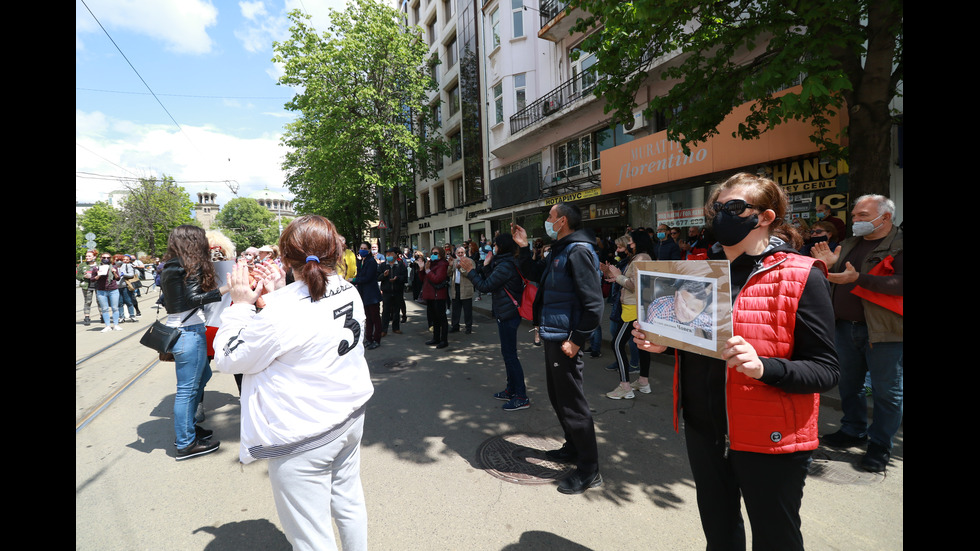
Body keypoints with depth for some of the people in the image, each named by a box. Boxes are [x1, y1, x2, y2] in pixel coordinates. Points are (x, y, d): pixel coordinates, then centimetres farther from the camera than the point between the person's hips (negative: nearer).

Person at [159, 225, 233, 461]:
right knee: (187, 387, -1)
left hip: (176, 329, 10)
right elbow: (194, 298, -22)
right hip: (189, 332, -10)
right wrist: (223, 290, -30)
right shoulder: (191, 266, -13)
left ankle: (188, 426, 34)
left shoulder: (168, 267, 13)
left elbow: (166, 299, 17)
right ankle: (186, 444, 10)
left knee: (203, 374, 24)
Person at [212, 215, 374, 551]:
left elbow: (227, 359, -11)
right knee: (349, 503, 27)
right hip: (350, 416, 8)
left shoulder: (283, 312, -27)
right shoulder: (349, 293, -4)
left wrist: (241, 305, -5)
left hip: (302, 439, -7)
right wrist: (276, 296, 4)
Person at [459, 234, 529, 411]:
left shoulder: (505, 266, -19)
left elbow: (485, 286, -19)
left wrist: (470, 270, -11)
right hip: (506, 314, 10)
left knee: (510, 354, -5)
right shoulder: (506, 263, 13)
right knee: (508, 352, 17)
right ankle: (511, 390, 29)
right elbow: (489, 281, 16)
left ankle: (521, 397, 1)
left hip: (508, 315, -10)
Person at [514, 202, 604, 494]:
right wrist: (524, 247, 15)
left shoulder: (578, 251, -18)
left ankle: (589, 470, 11)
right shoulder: (558, 251, 14)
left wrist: (577, 339, -22)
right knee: (558, 396, 21)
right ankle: (573, 448, 38)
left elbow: (593, 301, -23)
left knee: (572, 403, -2)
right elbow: (534, 274, 27)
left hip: (565, 339, -10)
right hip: (552, 336, 10)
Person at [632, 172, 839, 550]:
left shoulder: (801, 277, -12)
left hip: (769, 438, -5)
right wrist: (663, 343, -4)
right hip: (703, 429, 6)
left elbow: (826, 370, -15)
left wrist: (763, 367, -32)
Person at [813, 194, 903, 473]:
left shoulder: (898, 245, -10)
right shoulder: (851, 244, 12)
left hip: (882, 330, -7)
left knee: (886, 392, 6)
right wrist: (830, 264, -4)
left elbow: (900, 282, -23)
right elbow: (839, 279, 16)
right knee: (849, 384, 18)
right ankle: (854, 431, 35)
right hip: (847, 326, 7)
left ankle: (880, 445, 20)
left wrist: (859, 278, -29)